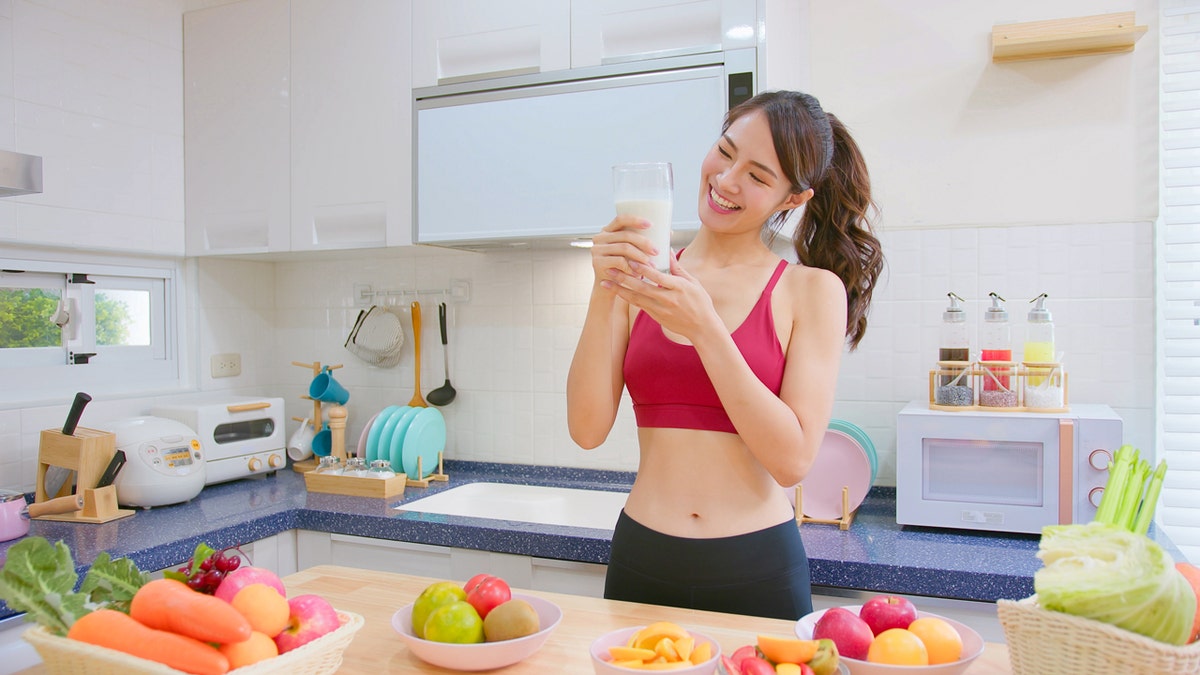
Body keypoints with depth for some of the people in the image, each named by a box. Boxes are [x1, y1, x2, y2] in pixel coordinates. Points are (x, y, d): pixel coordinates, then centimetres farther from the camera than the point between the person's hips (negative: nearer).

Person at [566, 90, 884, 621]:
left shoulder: (812, 290, -3)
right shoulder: (643, 280, 1)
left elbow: (793, 459, -12)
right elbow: (588, 429, -5)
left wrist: (704, 327, -19)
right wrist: (604, 293, -15)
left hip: (757, 570, -2)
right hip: (642, 562, 2)